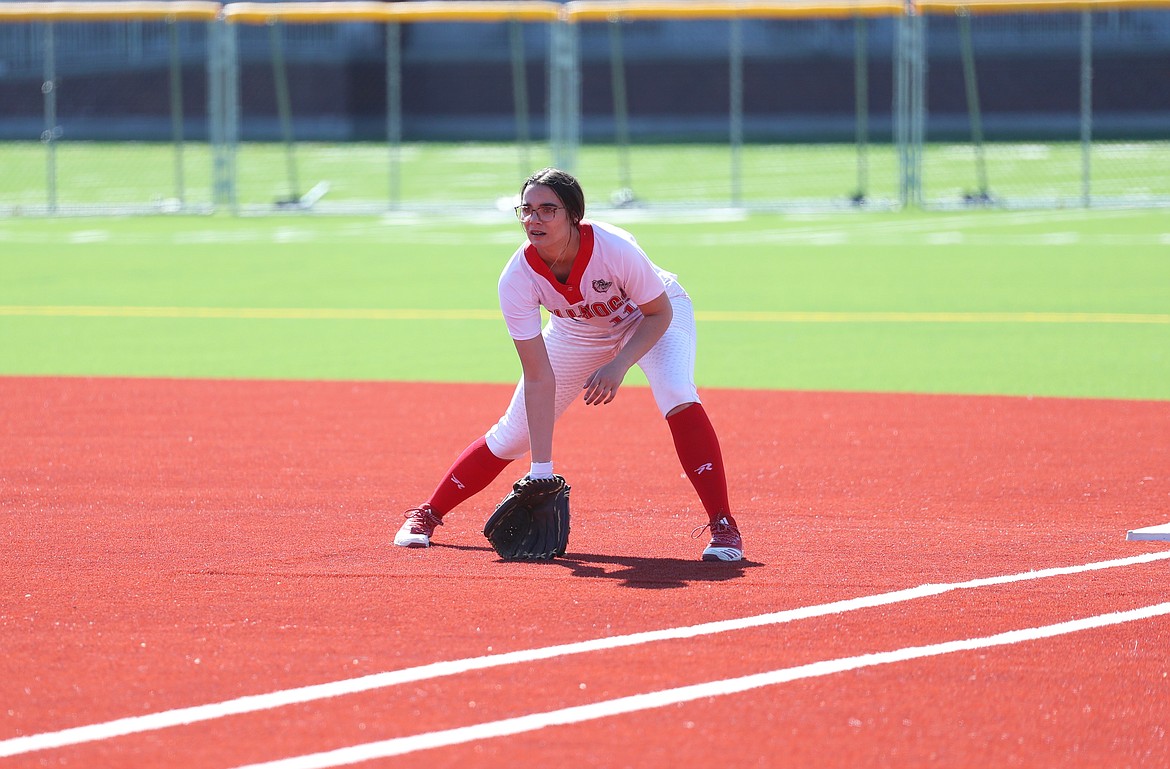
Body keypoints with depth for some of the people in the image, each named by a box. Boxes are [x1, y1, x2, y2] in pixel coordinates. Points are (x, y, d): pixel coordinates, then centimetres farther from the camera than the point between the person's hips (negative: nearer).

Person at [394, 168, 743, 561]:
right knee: (511, 436, 1)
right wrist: (541, 469, -33)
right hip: (578, 333, 2)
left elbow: (659, 312, -20)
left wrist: (619, 365, -36)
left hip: (647, 322, -2)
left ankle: (723, 527, -23)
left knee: (678, 396, -30)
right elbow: (538, 379, -29)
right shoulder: (517, 279, -32)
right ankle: (426, 514, 21)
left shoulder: (615, 250, -39)